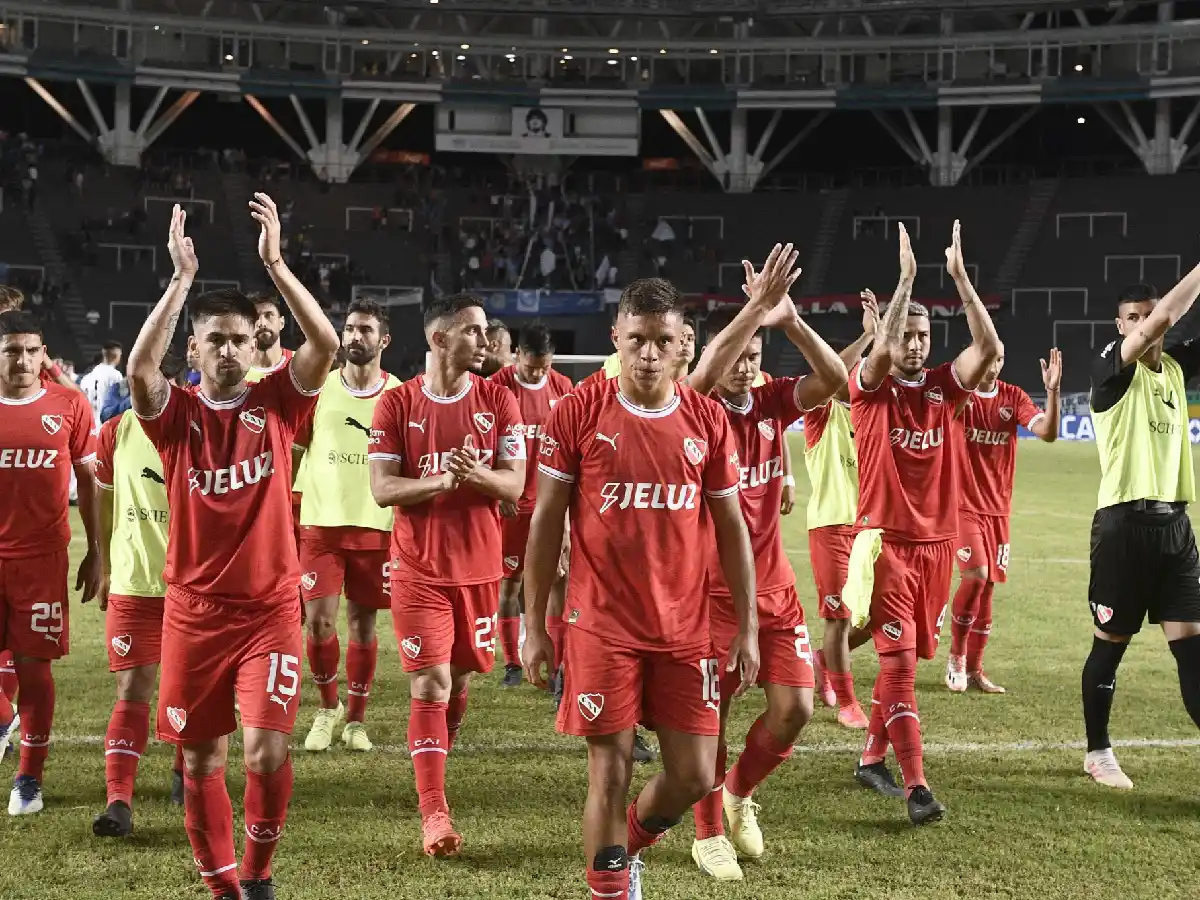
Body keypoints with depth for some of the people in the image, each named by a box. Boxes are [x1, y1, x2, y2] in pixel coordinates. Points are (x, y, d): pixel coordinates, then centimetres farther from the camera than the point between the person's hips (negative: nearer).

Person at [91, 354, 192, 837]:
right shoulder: (115, 434, -1)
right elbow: (105, 499, 12)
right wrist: (105, 567, 17)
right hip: (131, 585, 0)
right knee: (132, 691, -6)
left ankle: (185, 773, 35)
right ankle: (118, 802, -11)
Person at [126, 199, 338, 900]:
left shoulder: (277, 404, 0)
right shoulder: (177, 414, -1)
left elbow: (326, 344, -15)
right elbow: (140, 369, -22)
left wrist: (275, 263, -21)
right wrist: (182, 276, -23)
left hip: (270, 606, -1)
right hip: (194, 610, 1)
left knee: (267, 749, -13)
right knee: (202, 758, 8)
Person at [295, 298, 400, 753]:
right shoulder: (317, 389, 2)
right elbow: (292, 450, 9)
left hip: (377, 527, 0)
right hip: (320, 524, 0)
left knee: (363, 622, 6)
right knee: (319, 621, -6)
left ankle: (355, 718, 19)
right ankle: (328, 706, 17)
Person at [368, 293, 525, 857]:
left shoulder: (497, 401, 2)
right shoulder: (397, 404, -3)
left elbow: (514, 486, -2)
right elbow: (381, 489, -8)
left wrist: (476, 474, -23)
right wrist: (440, 480, -24)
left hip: (479, 567, 3)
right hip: (419, 570, -3)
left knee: (459, 679, 12)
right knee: (429, 684, -8)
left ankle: (435, 760, 37)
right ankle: (434, 815, -8)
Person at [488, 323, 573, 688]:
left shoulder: (563, 387, 3)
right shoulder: (498, 387, -7)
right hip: (512, 503, -2)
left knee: (558, 581, 0)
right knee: (509, 582, 3)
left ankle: (559, 663, 5)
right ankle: (512, 664, 13)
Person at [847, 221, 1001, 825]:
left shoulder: (941, 387, 7)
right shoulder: (870, 388, -4)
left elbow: (989, 349, -7)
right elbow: (880, 352, -25)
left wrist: (959, 276, -11)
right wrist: (906, 279, -23)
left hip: (937, 542, 5)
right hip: (885, 541, -5)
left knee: (905, 658, 14)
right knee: (900, 661, -12)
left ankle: (872, 758, 30)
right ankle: (916, 788, -16)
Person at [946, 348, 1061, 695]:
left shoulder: (1013, 397, 2)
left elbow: (1048, 433, -11)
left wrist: (1052, 391, -25)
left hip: (998, 509, 4)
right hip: (963, 506, -4)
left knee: (987, 588, 8)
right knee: (976, 575, -20)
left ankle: (974, 669, 20)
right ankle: (956, 657, 0)